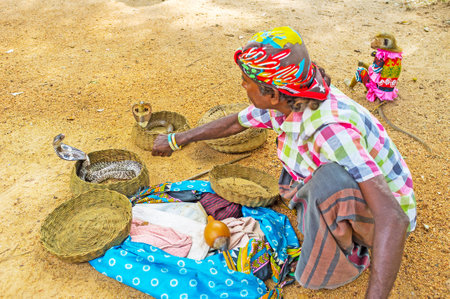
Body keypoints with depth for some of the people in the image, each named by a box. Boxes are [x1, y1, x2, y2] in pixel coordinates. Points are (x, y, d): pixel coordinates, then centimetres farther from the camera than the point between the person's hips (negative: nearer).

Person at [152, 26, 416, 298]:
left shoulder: (332, 128, -37)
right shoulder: (286, 103, -11)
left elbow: (393, 218, -43)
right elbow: (234, 123, 7)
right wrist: (175, 140, 15)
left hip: (380, 213, -7)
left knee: (333, 175, -35)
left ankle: (346, 258, -7)